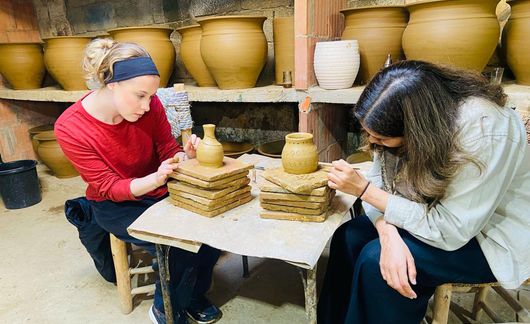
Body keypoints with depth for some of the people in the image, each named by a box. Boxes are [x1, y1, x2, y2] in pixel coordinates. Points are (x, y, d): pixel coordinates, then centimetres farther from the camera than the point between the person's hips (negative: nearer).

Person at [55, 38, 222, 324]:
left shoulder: (149, 105, -15)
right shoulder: (70, 128, -22)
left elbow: (168, 149, -5)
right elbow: (109, 188, -19)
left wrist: (186, 155, -29)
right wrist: (155, 179, -38)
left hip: (160, 191, 4)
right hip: (116, 206, -3)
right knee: (179, 248, -25)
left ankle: (193, 294, 11)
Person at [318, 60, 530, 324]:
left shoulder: (485, 130, -34)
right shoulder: (401, 117, -17)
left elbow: (449, 231, -30)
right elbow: (380, 180, -10)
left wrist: (363, 189, -30)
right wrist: (388, 233, -30)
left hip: (490, 236, -5)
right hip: (438, 212, 6)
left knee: (375, 259, -23)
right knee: (348, 237, -12)